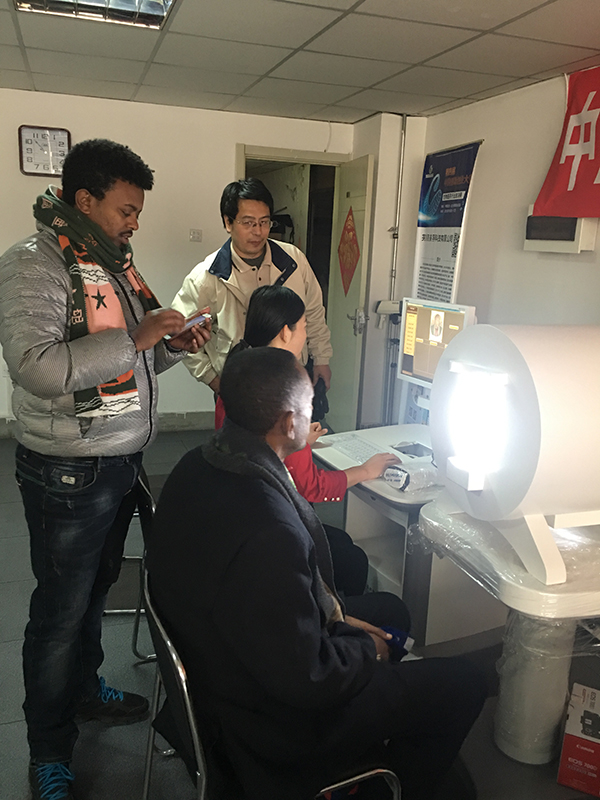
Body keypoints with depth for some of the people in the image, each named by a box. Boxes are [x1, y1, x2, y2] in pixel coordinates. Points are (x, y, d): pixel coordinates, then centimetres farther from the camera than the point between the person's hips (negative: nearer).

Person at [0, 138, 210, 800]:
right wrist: (135, 340, -24)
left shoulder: (115, 264, 11)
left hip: (122, 461, 8)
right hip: (69, 472, -8)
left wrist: (175, 347, 1)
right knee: (62, 609, 7)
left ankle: (84, 689, 46)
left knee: (97, 587, 23)